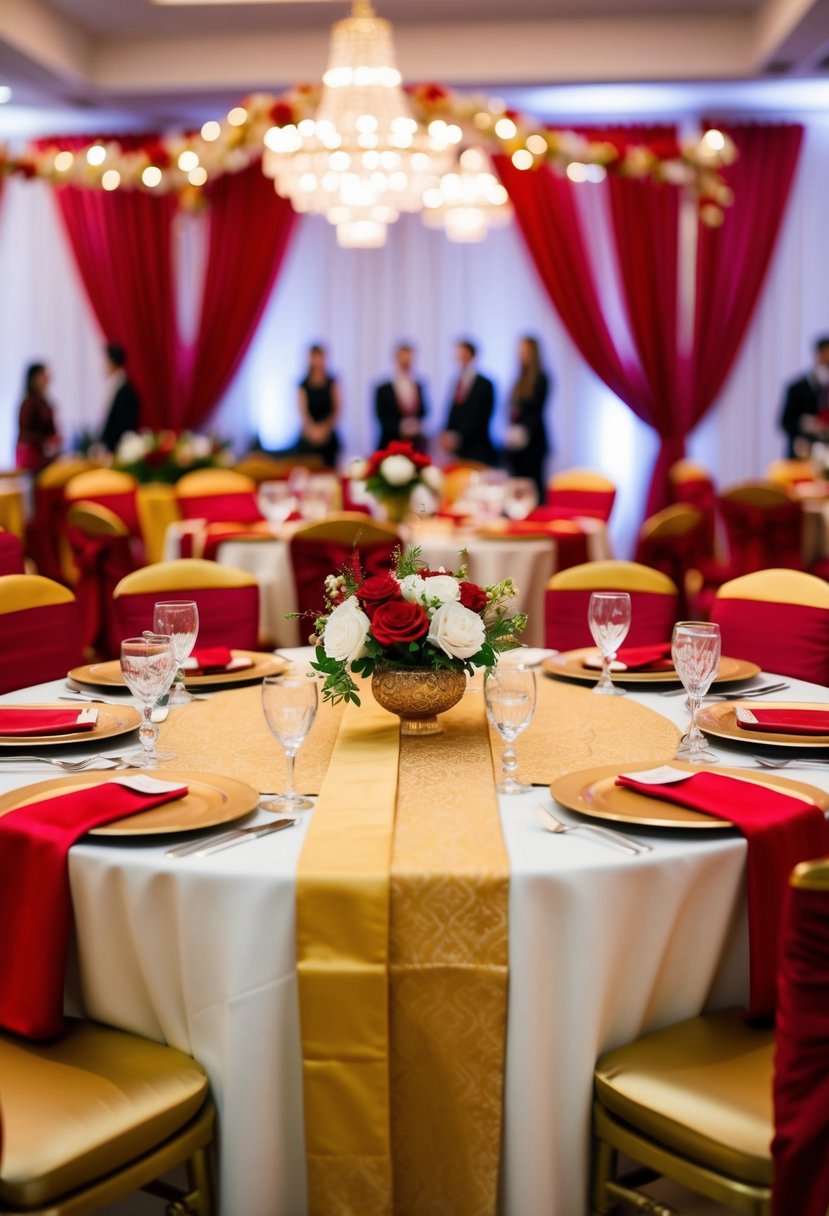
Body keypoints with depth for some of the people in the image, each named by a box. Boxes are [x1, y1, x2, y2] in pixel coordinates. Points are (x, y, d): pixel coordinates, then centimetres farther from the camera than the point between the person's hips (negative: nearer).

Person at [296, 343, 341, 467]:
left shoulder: (331, 383, 5)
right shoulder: (304, 385, 3)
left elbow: (337, 409, 2)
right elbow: (303, 411, -4)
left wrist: (325, 427, -11)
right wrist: (312, 429, -19)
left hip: (328, 435, 1)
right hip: (309, 437, -1)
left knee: (329, 468, -3)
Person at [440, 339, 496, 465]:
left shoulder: (484, 384, -5)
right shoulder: (458, 382, 11)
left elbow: (479, 418, -10)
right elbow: (453, 415, 14)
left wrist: (457, 437, -16)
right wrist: (447, 435, -3)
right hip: (458, 450, 5)